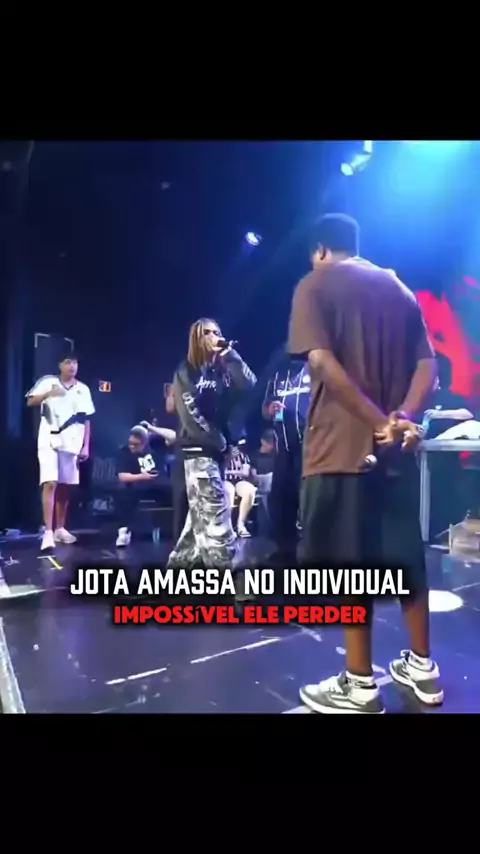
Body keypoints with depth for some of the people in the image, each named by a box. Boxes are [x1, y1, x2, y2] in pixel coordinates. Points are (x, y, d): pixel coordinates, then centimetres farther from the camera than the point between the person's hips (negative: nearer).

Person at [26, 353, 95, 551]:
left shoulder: (83, 390, 10)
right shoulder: (48, 382, 2)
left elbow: (86, 420, 11)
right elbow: (30, 402, -7)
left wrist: (86, 446, 5)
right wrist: (48, 394, -25)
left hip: (72, 444, 4)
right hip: (50, 441, -3)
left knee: (65, 487, 8)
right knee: (50, 484, -14)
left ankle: (60, 529, 20)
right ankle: (48, 532, -14)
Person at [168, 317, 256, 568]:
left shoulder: (222, 368, 15)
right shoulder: (186, 372, 1)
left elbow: (249, 386, -3)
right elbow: (190, 413, -9)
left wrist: (230, 355, -7)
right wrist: (217, 441, -12)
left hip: (219, 449, 6)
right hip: (199, 449, -6)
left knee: (202, 513, 11)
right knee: (215, 512, -12)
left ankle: (181, 561, 23)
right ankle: (222, 562, -12)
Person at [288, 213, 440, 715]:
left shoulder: (315, 285, 0)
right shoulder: (398, 289, 17)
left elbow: (322, 362, -16)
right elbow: (427, 365, 6)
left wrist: (379, 423, -16)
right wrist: (403, 418, -8)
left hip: (343, 444, -6)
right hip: (397, 448, 6)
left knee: (348, 565, 1)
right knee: (404, 556, 15)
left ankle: (360, 686, 11)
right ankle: (422, 668, 27)